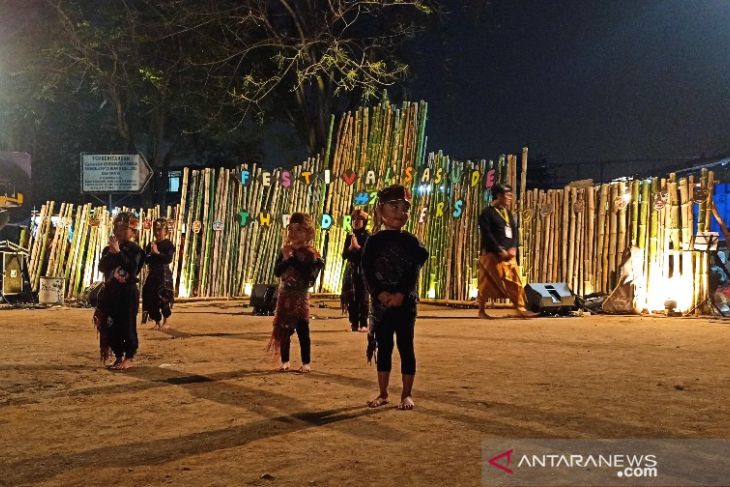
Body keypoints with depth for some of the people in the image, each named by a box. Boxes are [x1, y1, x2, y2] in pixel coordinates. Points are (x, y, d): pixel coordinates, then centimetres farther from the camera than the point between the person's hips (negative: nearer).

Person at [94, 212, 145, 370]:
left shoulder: (135, 249, -7)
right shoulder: (109, 249, 12)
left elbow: (132, 269, -22)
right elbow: (102, 267, 3)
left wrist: (118, 252, -22)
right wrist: (110, 252, -10)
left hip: (128, 293, -6)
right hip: (111, 292, 6)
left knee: (127, 325, -3)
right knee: (111, 325, 7)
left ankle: (130, 357, 8)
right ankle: (118, 356, 18)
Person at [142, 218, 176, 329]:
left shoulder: (169, 245, -3)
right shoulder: (150, 245, 12)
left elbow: (169, 259, -15)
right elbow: (146, 260, 6)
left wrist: (157, 252, -18)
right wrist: (151, 253, -11)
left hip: (164, 275, -5)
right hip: (152, 275, 5)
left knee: (163, 298, -7)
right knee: (151, 299, 3)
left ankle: (166, 321, 9)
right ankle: (157, 322, 14)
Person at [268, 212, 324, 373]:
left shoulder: (310, 253, -9)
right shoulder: (285, 250, 4)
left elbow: (308, 276, -20)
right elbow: (276, 272, -2)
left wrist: (293, 258, -18)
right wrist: (286, 258, -18)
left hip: (300, 297, -4)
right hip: (284, 296, 4)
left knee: (302, 330, 0)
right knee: (283, 329, 8)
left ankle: (306, 363, 9)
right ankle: (284, 361, 18)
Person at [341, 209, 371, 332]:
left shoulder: (368, 237, -2)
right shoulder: (349, 237, 11)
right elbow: (344, 255, 5)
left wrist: (357, 247, -16)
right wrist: (350, 247, -11)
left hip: (363, 270, -4)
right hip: (351, 271, 4)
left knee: (363, 297, -8)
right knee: (351, 298, 1)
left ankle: (364, 324, -5)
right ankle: (354, 323, 6)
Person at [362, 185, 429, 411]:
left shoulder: (410, 242, 1)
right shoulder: (374, 242, 3)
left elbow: (414, 270, -8)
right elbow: (368, 271, -5)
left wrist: (401, 294, -20)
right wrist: (380, 293, -18)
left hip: (405, 302, -1)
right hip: (380, 302, 1)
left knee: (405, 346, 3)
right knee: (383, 347, 8)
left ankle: (407, 394, 12)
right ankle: (383, 394, 18)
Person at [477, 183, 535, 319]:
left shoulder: (507, 213, 16)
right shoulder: (487, 213, -7)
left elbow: (515, 231, 11)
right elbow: (487, 235, -14)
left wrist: (513, 248, -6)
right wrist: (500, 251, -17)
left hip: (509, 254, 7)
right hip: (492, 254, -7)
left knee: (516, 281, -1)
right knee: (486, 284, 0)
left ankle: (521, 308, 0)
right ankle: (481, 311, 10)